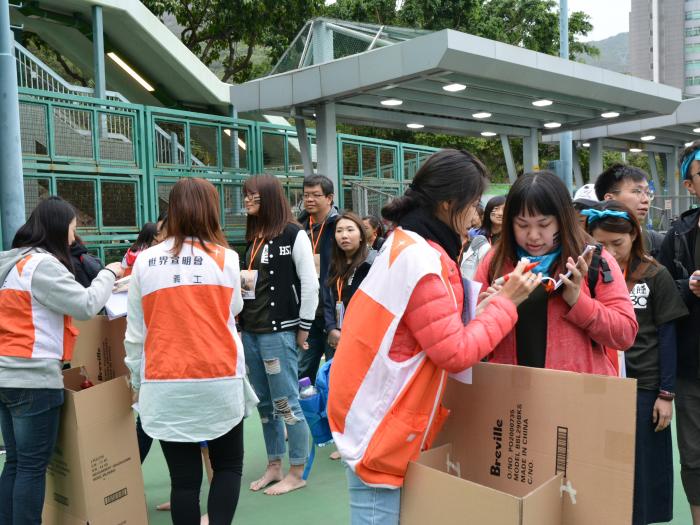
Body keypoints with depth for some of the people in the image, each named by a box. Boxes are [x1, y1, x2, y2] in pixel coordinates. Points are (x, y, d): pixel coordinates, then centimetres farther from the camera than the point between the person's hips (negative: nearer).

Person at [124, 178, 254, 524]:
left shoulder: (145, 261, 0)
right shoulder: (226, 258, -3)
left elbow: (135, 332, 5)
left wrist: (137, 381, 17)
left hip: (166, 387, 1)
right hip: (219, 382, -1)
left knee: (184, 476, 9)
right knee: (228, 466, 16)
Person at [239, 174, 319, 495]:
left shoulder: (293, 234, -8)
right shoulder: (253, 237, 14)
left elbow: (310, 284, -10)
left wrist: (303, 329, -9)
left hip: (279, 331, -7)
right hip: (251, 331, 8)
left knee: (286, 403, -1)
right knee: (264, 404, 13)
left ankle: (297, 474, 11)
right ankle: (274, 467, 26)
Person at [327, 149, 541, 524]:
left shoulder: (406, 245, 9)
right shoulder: (420, 260, -22)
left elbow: (437, 327, 11)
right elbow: (455, 354, -19)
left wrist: (489, 302, 4)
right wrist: (505, 303, -10)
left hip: (381, 420, 10)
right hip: (380, 432, -10)